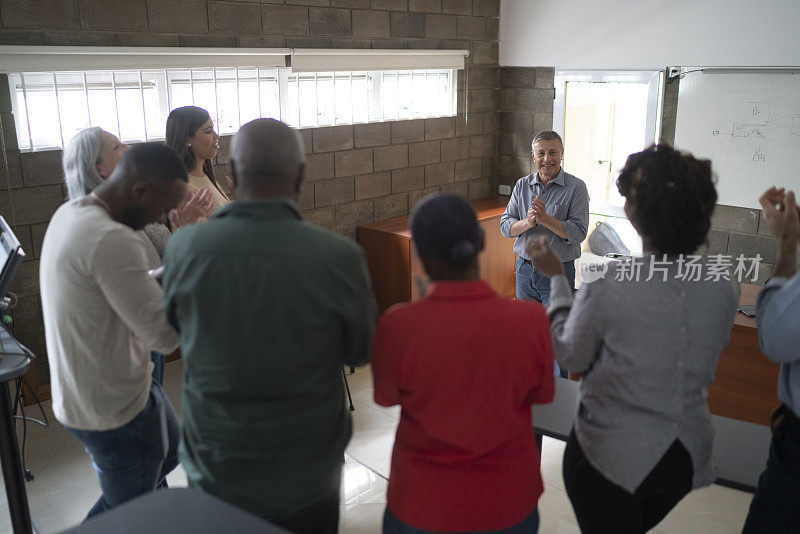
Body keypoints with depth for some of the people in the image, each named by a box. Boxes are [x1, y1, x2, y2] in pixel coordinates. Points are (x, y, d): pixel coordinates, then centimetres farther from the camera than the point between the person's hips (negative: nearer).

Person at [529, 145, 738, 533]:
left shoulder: (606, 285, -27)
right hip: (688, 455, 5)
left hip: (610, 458, -4)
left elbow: (571, 358, -10)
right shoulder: (723, 286, -11)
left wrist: (556, 276, -2)